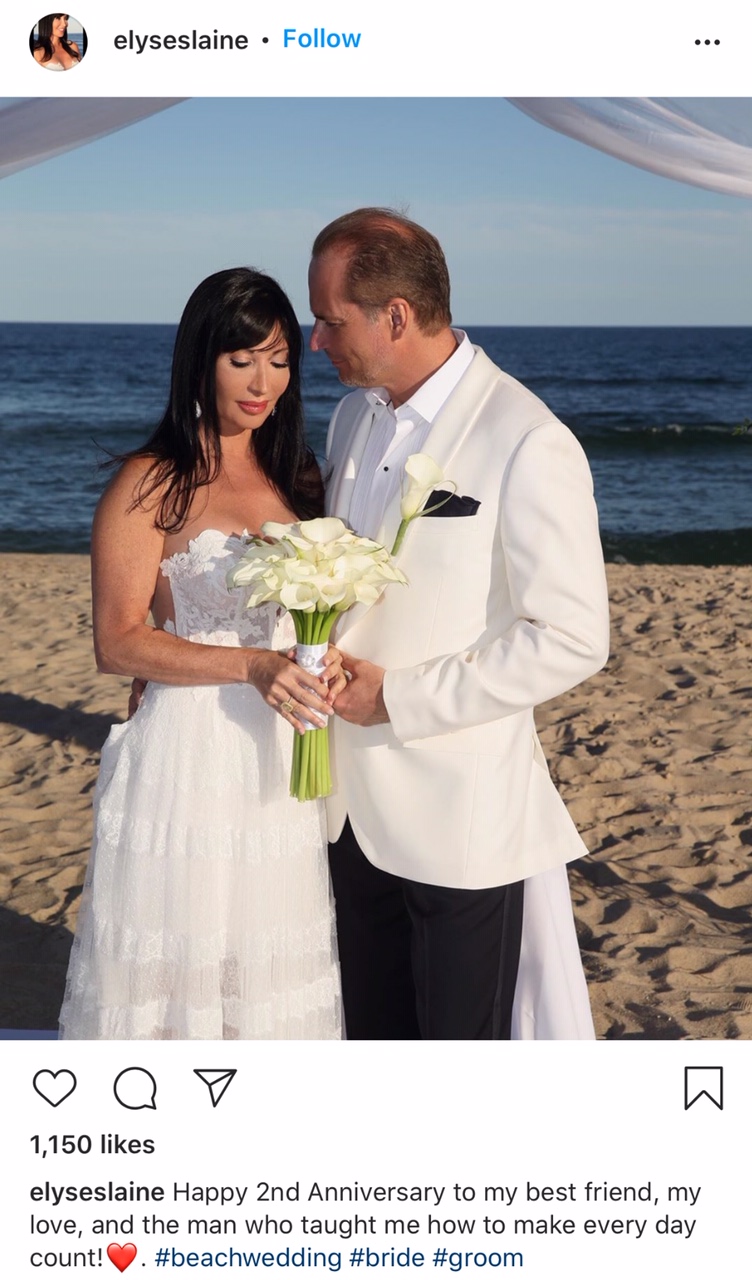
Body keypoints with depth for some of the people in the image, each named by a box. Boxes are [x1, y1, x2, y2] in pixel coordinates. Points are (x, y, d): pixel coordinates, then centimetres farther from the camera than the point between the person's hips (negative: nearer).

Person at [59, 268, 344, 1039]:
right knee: (178, 969, 5)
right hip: (188, 755, -5)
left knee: (272, 968, 13)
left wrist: (330, 659, -4)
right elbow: (118, 643, -11)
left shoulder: (298, 477, 10)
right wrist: (252, 665, -23)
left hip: (285, 760, 5)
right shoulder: (150, 485, -7)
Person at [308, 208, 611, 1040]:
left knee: (463, 1041, 9)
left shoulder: (528, 446, -17)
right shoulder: (355, 417, 7)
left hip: (459, 817, -7)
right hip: (355, 801, 7)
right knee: (373, 1034, 19)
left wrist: (398, 698, -17)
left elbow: (572, 640, -18)